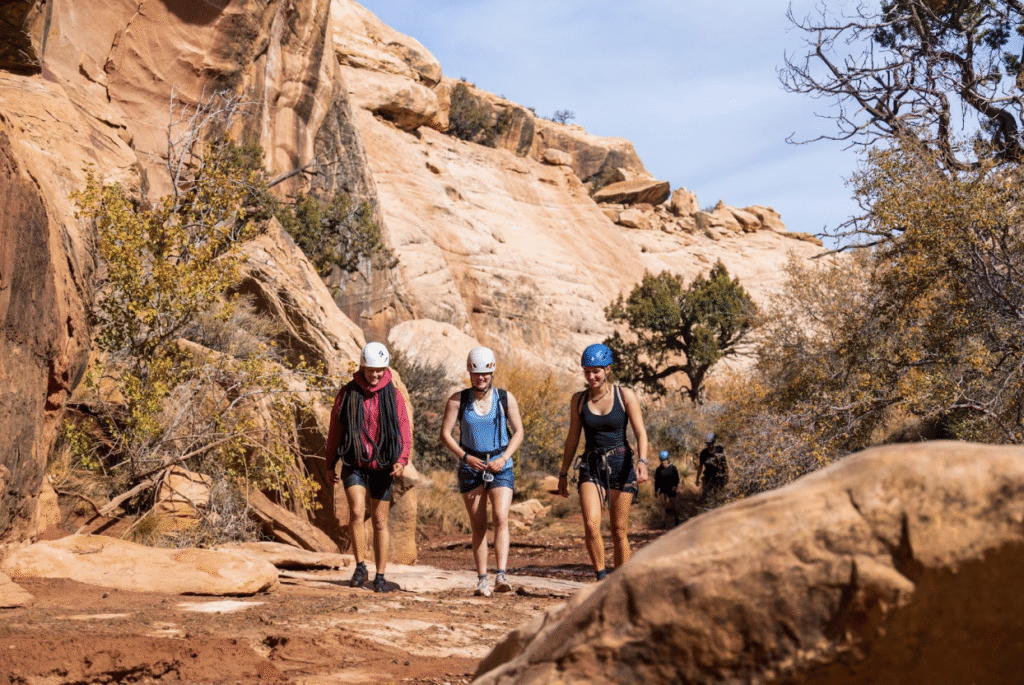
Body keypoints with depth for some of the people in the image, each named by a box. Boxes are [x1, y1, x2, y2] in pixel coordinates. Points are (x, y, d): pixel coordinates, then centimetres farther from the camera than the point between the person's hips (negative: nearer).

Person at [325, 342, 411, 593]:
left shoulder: (393, 395, 1)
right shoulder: (347, 393, 2)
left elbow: (404, 430, -2)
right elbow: (335, 429, 9)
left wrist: (402, 460, -17)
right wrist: (330, 464, 10)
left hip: (382, 468, 0)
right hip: (354, 466, 0)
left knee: (380, 521, 6)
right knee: (357, 511, -20)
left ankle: (380, 576, 15)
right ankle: (360, 567, -8)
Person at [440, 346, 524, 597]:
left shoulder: (506, 398, 0)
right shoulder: (458, 400, -1)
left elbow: (518, 432, 4)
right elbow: (445, 434, -2)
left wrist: (504, 458, -11)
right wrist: (465, 457, -16)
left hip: (500, 467, 0)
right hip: (470, 467, 1)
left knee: (501, 518, -17)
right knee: (478, 526, 3)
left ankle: (502, 575, -23)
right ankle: (482, 580, 9)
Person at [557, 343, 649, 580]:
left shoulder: (625, 396, -2)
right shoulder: (578, 399, 5)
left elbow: (640, 433, -4)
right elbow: (572, 438, 13)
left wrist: (642, 461, -21)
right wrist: (563, 473, 13)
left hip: (620, 464, -1)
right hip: (591, 466, 1)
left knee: (619, 531, 2)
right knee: (591, 525, -17)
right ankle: (601, 577, -2)